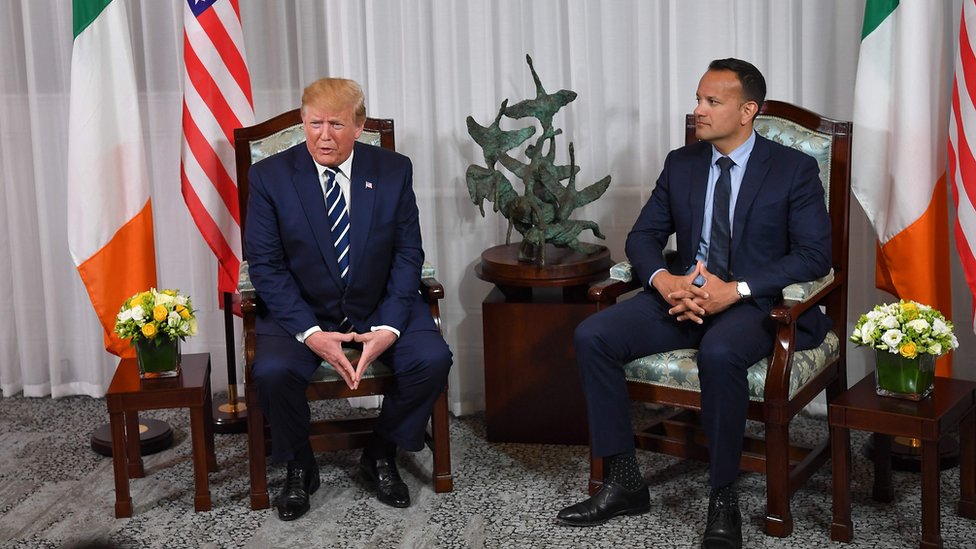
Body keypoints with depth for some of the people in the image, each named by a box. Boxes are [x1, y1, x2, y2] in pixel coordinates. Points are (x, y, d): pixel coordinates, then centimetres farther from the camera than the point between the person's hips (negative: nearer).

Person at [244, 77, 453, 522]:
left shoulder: (393, 171, -3)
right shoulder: (269, 176, -7)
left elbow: (407, 255, -2)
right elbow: (265, 265, -9)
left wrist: (389, 327, -17)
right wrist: (311, 333, -22)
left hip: (379, 308, 2)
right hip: (300, 311, -1)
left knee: (433, 358, -23)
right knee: (272, 371, -30)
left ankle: (381, 455, 4)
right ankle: (299, 466, 1)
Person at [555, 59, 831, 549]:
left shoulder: (794, 169, -2)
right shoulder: (681, 164, 12)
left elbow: (814, 255, -8)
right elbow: (643, 236, 11)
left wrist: (736, 290, -21)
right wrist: (663, 280, -13)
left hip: (755, 303, -5)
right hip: (682, 295, 5)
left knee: (719, 353, -39)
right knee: (591, 336, -18)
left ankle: (723, 499, -22)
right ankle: (623, 482, -10)